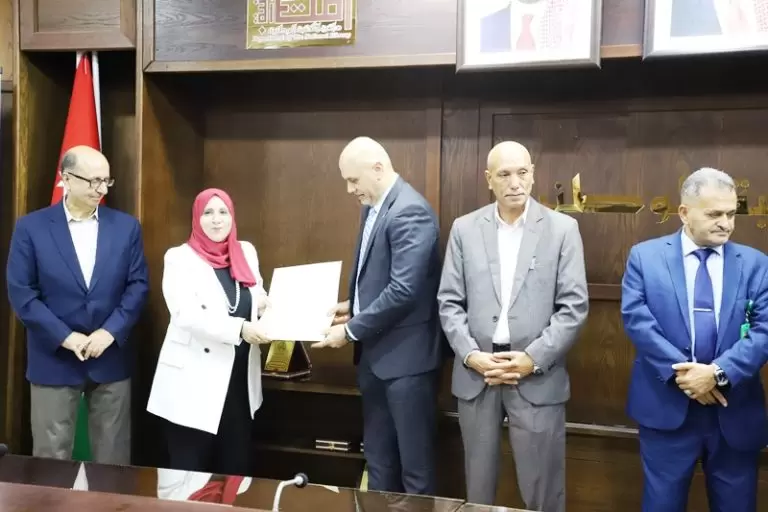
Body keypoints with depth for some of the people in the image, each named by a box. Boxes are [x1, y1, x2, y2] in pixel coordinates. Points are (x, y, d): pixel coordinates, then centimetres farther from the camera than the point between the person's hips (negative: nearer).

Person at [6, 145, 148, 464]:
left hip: (112, 357, 2)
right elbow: (20, 292, -6)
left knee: (113, 457, 11)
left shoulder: (126, 226, 3)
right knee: (52, 458, 9)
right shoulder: (31, 227, -3)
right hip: (53, 359, -1)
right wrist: (65, 337, -13)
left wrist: (110, 332, -12)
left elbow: (138, 285, 1)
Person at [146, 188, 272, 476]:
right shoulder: (179, 258, -4)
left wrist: (268, 306, -5)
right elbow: (186, 314, -17)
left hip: (239, 380, 4)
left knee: (236, 467, 12)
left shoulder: (246, 252, 10)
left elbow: (259, 299, 19)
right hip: (194, 383, -4)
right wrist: (239, 328, -27)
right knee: (191, 472, 6)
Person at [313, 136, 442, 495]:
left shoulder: (410, 211, -18)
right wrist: (353, 306, 5)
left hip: (405, 355, -9)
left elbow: (403, 289, -25)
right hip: (375, 352, 9)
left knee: (414, 463, 4)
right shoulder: (373, 207, 11)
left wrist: (351, 330, -17)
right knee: (377, 457, 19)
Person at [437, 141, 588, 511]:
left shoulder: (562, 229, -1)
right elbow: (449, 302, 4)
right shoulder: (464, 229, 5)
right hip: (475, 373, 2)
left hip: (538, 376, -1)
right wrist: (471, 355, -9)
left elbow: (574, 306, -4)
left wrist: (533, 358, -12)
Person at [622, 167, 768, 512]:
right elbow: (635, 318, -9)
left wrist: (719, 373, -19)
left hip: (735, 411, 2)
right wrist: (679, 370, -17)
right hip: (667, 407, -1)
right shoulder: (646, 256, 0)